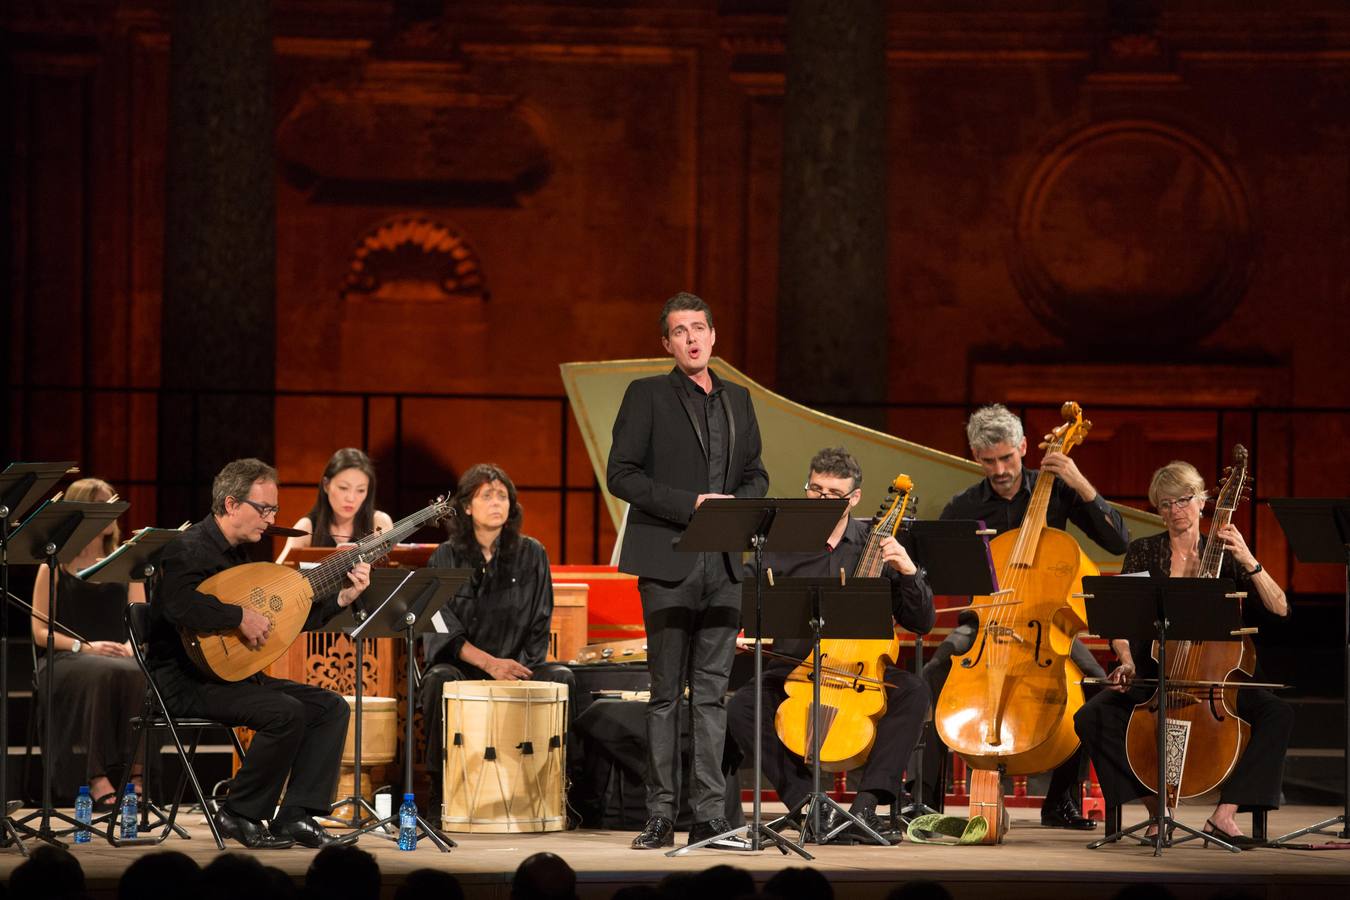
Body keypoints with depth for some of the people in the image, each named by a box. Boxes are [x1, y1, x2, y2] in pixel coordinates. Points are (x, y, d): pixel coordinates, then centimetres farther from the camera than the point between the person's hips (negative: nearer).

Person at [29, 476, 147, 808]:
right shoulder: (55, 567, 3)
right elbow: (40, 632, -1)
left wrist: (131, 646, -14)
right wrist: (84, 646, -16)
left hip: (117, 656, 3)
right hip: (63, 659, -3)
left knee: (138, 675, -34)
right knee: (103, 673, -38)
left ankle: (136, 771, -31)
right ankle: (97, 777, -36)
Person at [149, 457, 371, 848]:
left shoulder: (239, 552, 16)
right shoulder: (189, 549, -14)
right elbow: (178, 604, -36)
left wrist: (342, 597, 8)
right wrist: (240, 616, -31)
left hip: (235, 675, 10)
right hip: (190, 682, -10)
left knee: (332, 707, -3)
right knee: (286, 713, -29)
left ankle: (296, 816, -7)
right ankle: (239, 815, -13)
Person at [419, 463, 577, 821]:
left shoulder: (531, 555, 5)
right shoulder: (446, 558, 0)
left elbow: (539, 629, 5)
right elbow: (442, 631, -8)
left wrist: (520, 669, -12)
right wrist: (488, 662, -21)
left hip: (518, 665, 2)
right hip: (459, 664, -2)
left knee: (562, 678, -26)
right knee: (441, 681, -35)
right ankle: (440, 792, -27)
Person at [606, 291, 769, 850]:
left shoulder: (737, 400, 16)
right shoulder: (647, 396, 1)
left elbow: (756, 475, 20)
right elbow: (621, 474, -6)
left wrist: (737, 506, -3)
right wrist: (691, 504, -14)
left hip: (724, 563, 4)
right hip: (669, 563, -4)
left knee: (711, 692, 3)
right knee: (666, 692, -2)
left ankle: (710, 815, 4)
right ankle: (660, 815, 1)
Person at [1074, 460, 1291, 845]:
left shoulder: (1224, 555, 5)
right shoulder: (1143, 553, 6)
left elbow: (1279, 610, -6)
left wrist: (1249, 561, -18)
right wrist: (1127, 663, -19)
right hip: (1152, 675, 0)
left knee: (1277, 713, -28)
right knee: (1091, 717, -28)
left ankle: (1225, 812, -24)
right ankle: (1156, 804, -14)